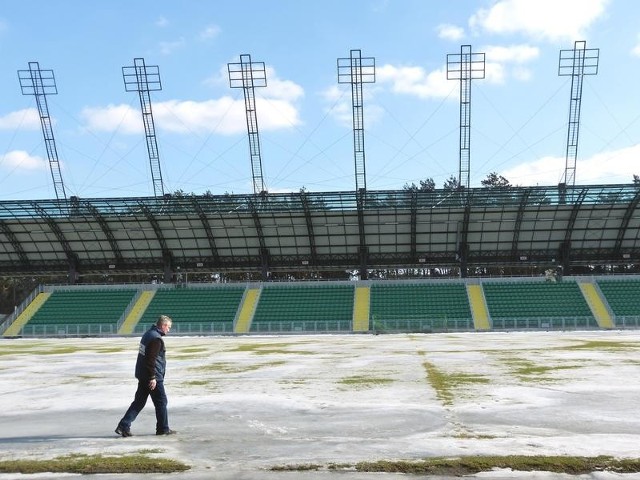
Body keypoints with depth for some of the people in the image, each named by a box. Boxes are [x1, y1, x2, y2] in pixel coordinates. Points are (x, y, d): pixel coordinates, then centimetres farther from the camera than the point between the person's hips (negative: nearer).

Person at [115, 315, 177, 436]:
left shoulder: (148, 334, 12)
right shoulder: (156, 338, -19)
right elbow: (152, 359, -23)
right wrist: (153, 377, -21)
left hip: (142, 375, 9)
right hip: (153, 377, -9)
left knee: (139, 401, 13)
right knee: (161, 402, 4)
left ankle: (123, 426, 9)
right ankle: (163, 428, 15)